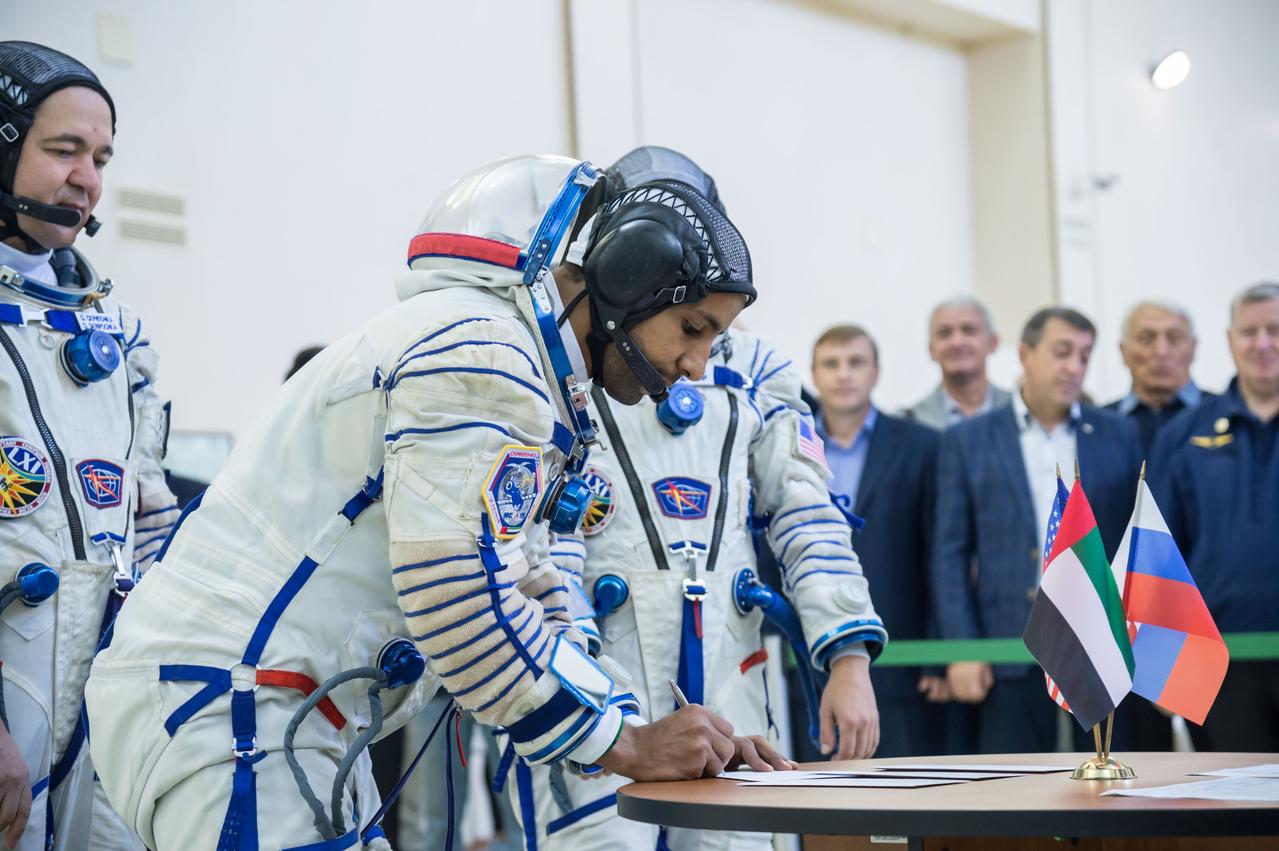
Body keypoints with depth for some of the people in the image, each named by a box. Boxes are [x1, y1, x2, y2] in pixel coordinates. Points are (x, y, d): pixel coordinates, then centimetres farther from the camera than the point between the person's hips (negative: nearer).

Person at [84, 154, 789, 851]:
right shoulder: (480, 348, -15)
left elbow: (529, 604, 20)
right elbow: (457, 598, -23)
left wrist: (670, 740, 10)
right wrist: (631, 748, -12)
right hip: (224, 704, -10)